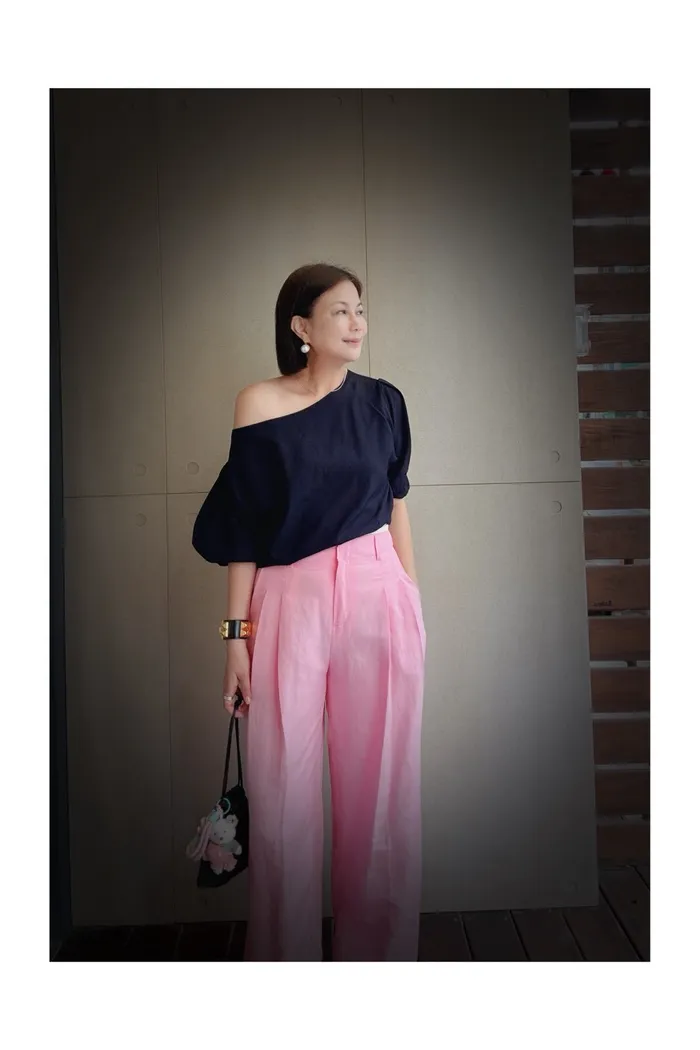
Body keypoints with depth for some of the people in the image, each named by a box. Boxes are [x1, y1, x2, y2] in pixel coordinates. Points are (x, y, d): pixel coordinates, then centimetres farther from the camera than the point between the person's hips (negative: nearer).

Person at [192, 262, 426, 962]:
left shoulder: (382, 402, 8)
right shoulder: (259, 404, 1)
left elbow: (395, 506, 12)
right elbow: (243, 528, 0)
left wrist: (414, 611, 9)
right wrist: (237, 632, -4)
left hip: (378, 599, 2)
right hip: (288, 603, -1)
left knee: (379, 794, 8)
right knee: (283, 799, 4)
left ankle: (377, 949, 28)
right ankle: (286, 955, 25)